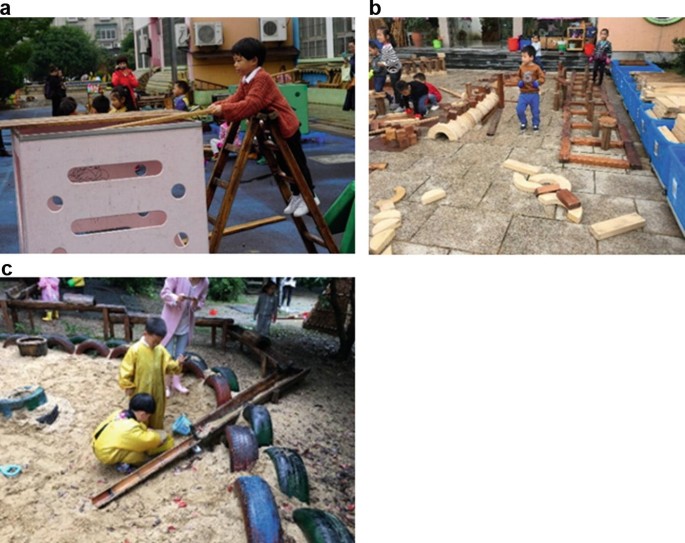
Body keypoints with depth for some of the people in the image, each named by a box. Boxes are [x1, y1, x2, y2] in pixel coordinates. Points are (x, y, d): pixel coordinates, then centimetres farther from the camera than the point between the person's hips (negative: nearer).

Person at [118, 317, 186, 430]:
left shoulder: (161, 350, -2)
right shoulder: (135, 350, -17)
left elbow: (169, 366, -1)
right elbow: (125, 370, -13)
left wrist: (178, 364, -21)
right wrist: (128, 386, -11)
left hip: (157, 392, 5)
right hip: (141, 393, -5)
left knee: (156, 419, 19)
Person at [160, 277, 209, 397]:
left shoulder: (205, 283, -8)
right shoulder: (177, 276, -21)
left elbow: (201, 302, 3)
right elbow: (164, 292, -16)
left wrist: (196, 304, -21)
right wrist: (175, 298, -37)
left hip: (186, 324, 4)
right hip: (171, 320, -4)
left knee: (180, 355, 16)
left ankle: (176, 382, 30)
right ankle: (165, 385, 16)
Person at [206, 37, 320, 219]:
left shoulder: (262, 78, -25)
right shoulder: (245, 81, 8)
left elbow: (251, 104, -35)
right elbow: (236, 98, 0)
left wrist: (223, 109, -36)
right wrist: (218, 105, -18)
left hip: (286, 126, -10)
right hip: (275, 128, 10)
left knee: (296, 162, 1)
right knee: (284, 163, 17)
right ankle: (297, 196, 29)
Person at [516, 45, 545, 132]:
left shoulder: (536, 68, -11)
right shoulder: (521, 67, -3)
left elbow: (542, 77, -5)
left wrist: (537, 82, -22)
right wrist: (519, 82, -7)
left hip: (534, 94, -2)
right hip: (523, 94, 2)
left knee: (535, 111, 9)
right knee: (519, 110, -6)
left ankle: (536, 124, 31)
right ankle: (524, 123, 19)